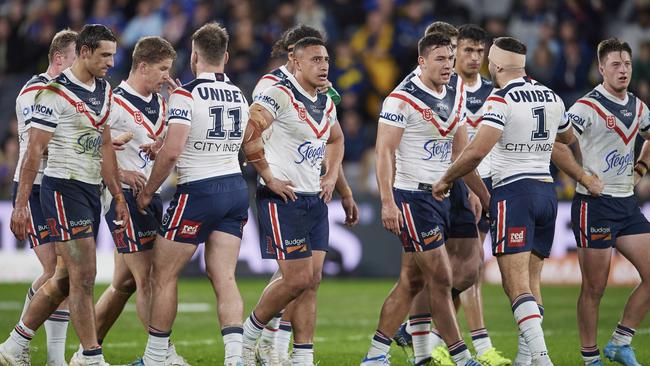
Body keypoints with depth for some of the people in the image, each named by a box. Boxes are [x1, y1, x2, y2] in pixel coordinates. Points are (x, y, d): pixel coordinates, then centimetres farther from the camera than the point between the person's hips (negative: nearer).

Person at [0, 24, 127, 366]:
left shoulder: (104, 91, 12)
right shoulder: (56, 93, -13)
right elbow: (34, 152, -13)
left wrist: (118, 196, 15)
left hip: (90, 190, 8)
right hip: (63, 187, -8)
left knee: (65, 279, 10)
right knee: (84, 277, -9)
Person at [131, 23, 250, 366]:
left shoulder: (186, 95, -11)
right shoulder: (239, 97, 11)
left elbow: (171, 151, -20)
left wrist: (148, 191, -6)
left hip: (198, 192, -6)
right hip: (236, 187, 6)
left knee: (164, 275, 6)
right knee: (224, 277, 2)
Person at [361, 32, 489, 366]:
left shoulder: (456, 92, 11)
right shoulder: (403, 99, -13)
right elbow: (384, 152, -16)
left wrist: (485, 195, 16)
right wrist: (388, 202, -25)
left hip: (440, 196, 8)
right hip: (412, 197, -8)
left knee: (411, 281, 8)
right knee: (441, 279, -6)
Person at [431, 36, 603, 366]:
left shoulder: (501, 100, -11)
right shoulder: (552, 98, 10)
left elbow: (477, 151, -21)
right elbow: (567, 138, 30)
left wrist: (445, 180, -8)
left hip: (514, 192, -7)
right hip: (546, 191, 7)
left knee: (516, 284, -11)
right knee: (531, 282, 13)